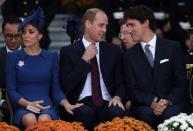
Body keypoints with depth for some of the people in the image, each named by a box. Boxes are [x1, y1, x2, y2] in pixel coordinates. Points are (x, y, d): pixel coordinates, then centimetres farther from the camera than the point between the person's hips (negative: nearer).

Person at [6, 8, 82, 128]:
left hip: (46, 106, 0)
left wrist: (67, 104, -8)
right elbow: (11, 90, 6)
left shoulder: (51, 57, 13)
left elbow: (56, 89, 12)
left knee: (44, 120, -36)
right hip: (23, 108, 0)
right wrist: (28, 104, -13)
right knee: (30, 120, -36)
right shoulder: (13, 57, 10)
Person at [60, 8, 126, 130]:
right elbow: (67, 85, -3)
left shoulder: (114, 50, 16)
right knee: (86, 113, -37)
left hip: (107, 104, 2)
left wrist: (117, 97, -8)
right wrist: (84, 59, -5)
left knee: (118, 112, -33)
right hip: (82, 104, -2)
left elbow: (120, 82, 15)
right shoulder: (68, 51, 7)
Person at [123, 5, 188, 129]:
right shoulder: (130, 56, 10)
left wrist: (167, 101, -17)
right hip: (144, 106, 1)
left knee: (170, 114, -35)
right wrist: (151, 103, -17)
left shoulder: (173, 48, 5)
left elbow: (181, 83, 3)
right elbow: (132, 89, 3)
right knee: (146, 113, -34)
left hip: (172, 104, -1)